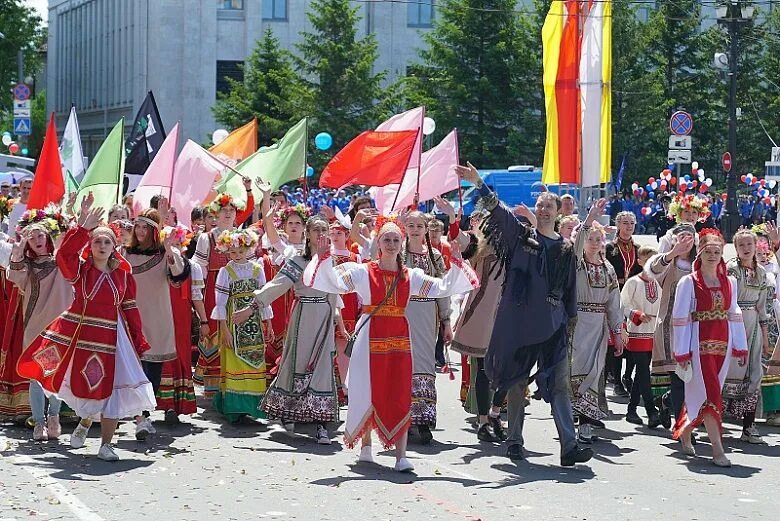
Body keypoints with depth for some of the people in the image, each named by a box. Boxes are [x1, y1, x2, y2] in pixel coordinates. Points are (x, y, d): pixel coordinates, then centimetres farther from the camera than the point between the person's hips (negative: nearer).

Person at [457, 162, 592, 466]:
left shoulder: (565, 249, 11)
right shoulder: (520, 235, 6)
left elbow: (570, 289, 16)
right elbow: (499, 211, -8)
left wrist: (569, 319, 12)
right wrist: (479, 183, -21)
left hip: (552, 324, 1)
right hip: (518, 321, -1)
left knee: (560, 383, -7)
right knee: (516, 382, 7)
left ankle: (569, 447, -11)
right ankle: (514, 441, 19)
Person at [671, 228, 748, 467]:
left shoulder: (729, 283, 10)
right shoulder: (688, 282, -4)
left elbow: (734, 315, 13)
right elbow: (680, 319, -5)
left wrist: (740, 347, 9)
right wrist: (682, 353, -8)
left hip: (722, 345, 5)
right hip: (699, 345, -5)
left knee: (699, 394, 9)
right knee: (709, 394, -11)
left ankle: (684, 432, 29)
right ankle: (717, 450, -12)